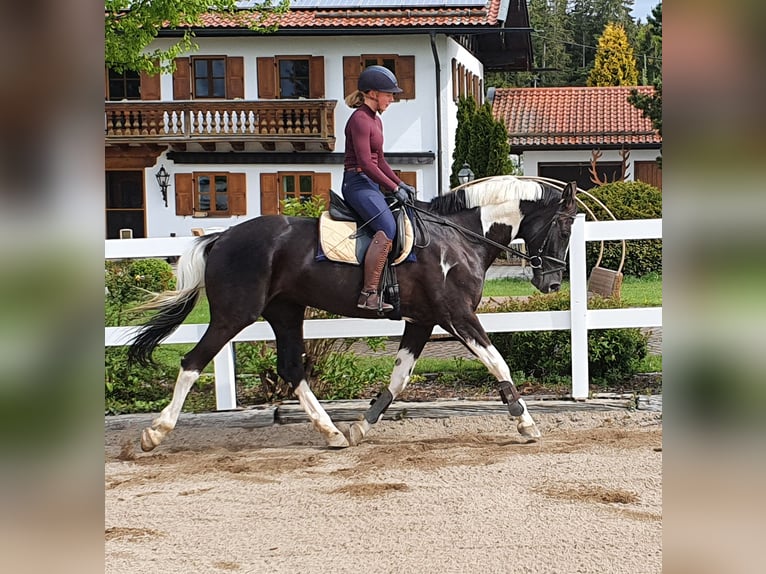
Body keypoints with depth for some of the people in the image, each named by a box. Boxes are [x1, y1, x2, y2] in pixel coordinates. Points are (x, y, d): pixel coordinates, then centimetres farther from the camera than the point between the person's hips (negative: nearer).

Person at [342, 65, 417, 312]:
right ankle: (369, 293, -29)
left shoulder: (375, 121, 18)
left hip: (370, 184, 11)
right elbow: (366, 163, -19)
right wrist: (394, 188, -16)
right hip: (357, 183, -11)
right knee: (387, 227, -27)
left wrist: (400, 184, 10)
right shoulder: (360, 119, -13)